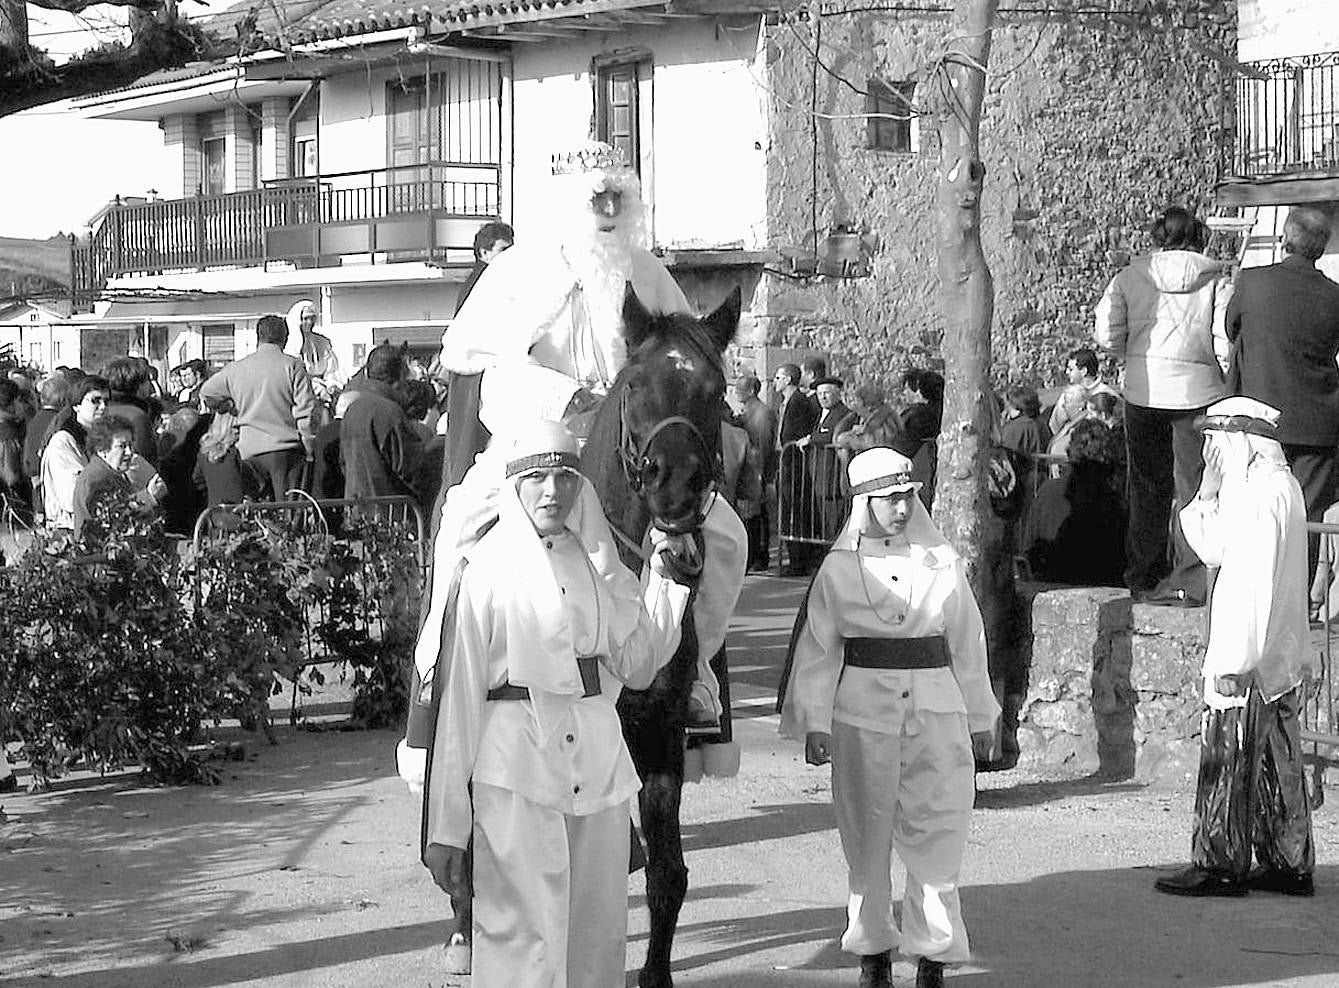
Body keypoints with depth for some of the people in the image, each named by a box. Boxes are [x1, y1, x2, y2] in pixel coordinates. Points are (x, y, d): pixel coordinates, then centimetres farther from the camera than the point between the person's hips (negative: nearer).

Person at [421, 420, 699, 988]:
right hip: (515, 767, -5)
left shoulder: (596, 561, 14)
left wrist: (667, 579, 3)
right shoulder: (488, 567, -1)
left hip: (599, 764, 5)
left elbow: (637, 664, 8)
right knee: (526, 941, -8)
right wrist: (446, 828, -8)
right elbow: (458, 696, -4)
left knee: (599, 935, 9)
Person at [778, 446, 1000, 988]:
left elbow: (968, 645, 14)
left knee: (937, 836, -3)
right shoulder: (840, 568, 1)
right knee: (867, 841, 8)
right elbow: (818, 650, 4)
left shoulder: (943, 563, 7)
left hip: (937, 712, 1)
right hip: (863, 714, -1)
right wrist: (814, 723, -1)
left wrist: (980, 720, 17)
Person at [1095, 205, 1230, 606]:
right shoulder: (1215, 281, -1)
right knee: (1194, 486, 4)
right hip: (1198, 392, -1)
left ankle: (1145, 579, 16)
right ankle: (1190, 583, 1)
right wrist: (1231, 385, 8)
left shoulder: (1130, 276, 2)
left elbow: (1106, 335, -2)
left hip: (1143, 390, 2)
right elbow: (1227, 343, -7)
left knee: (1147, 487, 12)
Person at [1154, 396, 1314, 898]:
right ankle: (1290, 863, 19)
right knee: (1275, 763, 13)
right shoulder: (1281, 484, 15)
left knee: (1228, 761, -3)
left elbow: (1255, 585, -22)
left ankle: (1221, 866, 1)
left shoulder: (1262, 493, -16)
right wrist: (1208, 495, 8)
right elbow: (1215, 551, 20)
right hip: (1281, 657, 10)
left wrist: (1235, 662, -23)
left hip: (1251, 655, -10)